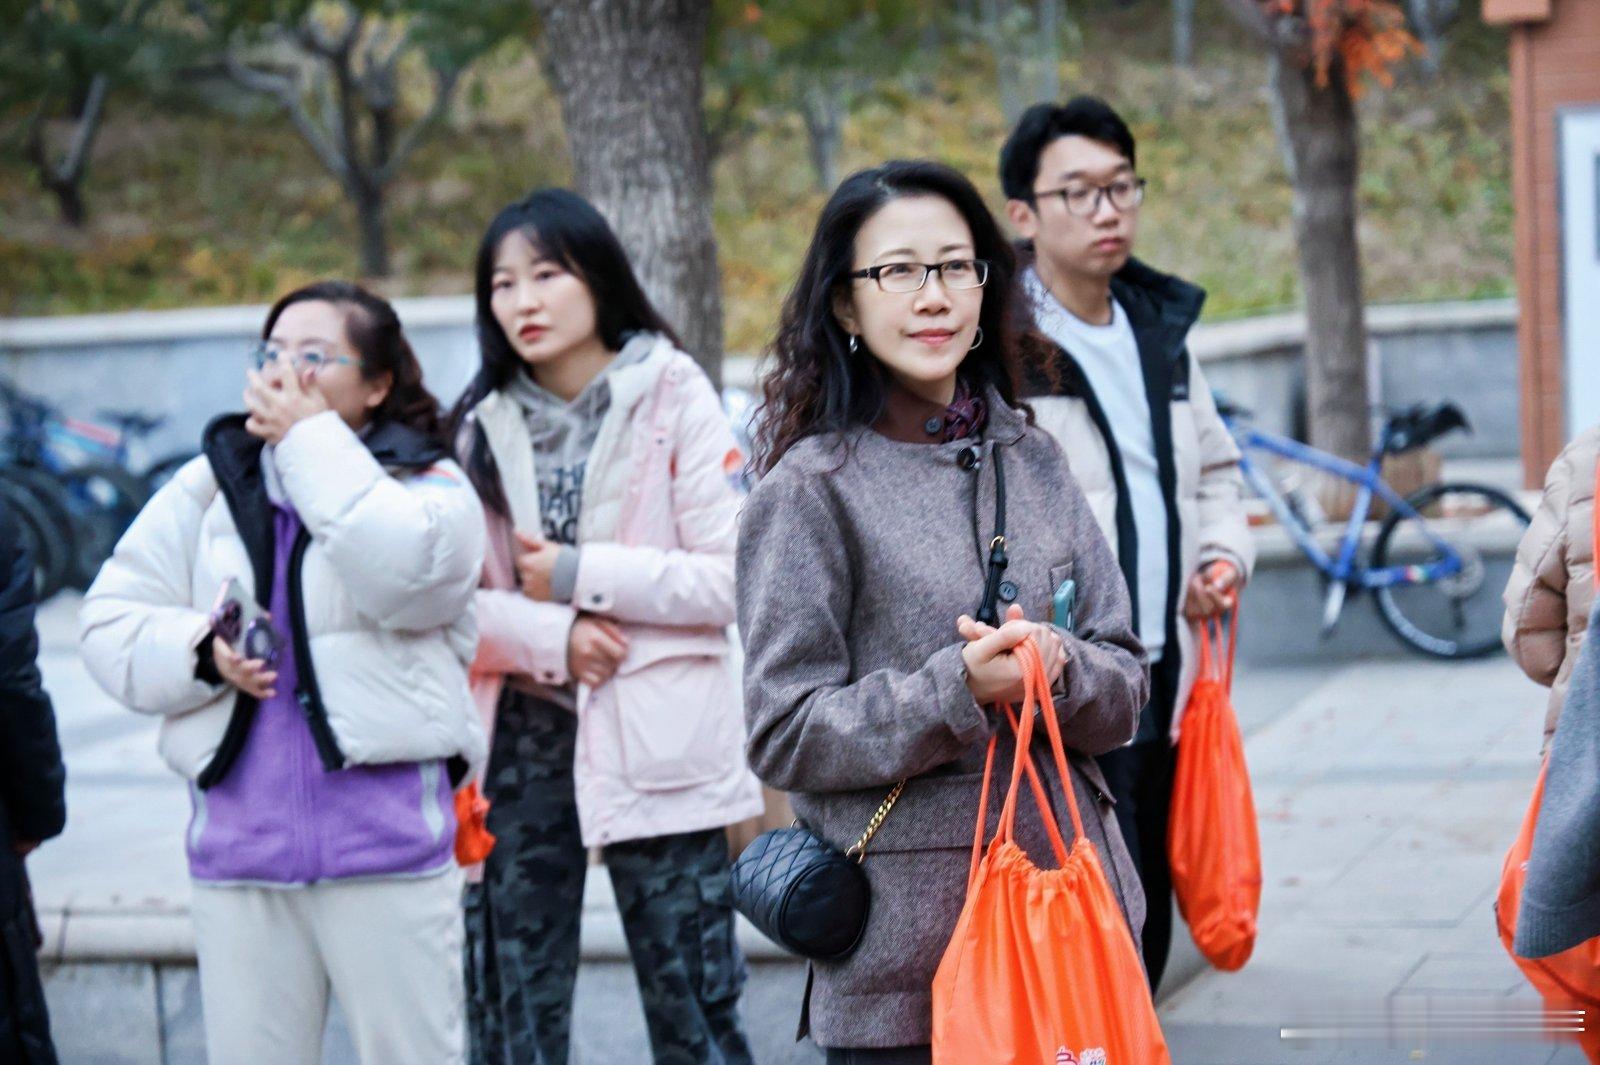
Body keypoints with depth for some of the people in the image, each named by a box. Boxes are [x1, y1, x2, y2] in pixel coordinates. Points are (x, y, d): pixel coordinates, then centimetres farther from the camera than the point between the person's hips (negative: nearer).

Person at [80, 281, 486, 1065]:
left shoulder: (427, 483, 3)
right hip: (236, 846, 3)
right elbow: (111, 625, 9)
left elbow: (403, 568, -20)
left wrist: (312, 440, -11)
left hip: (388, 847, -3)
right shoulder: (207, 488, 11)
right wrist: (202, 651, -11)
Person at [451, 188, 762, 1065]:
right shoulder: (483, 427, 8)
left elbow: (730, 578, -7)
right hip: (522, 743, 4)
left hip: (656, 745, -3)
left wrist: (580, 576, -10)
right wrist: (550, 638, -12)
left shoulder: (672, 397, -2)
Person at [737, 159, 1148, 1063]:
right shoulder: (811, 490, -5)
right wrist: (959, 689, -21)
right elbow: (786, 735, -9)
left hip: (1070, 915, 5)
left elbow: (1127, 684, 8)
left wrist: (1058, 668, -14)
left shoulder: (1032, 460, 10)